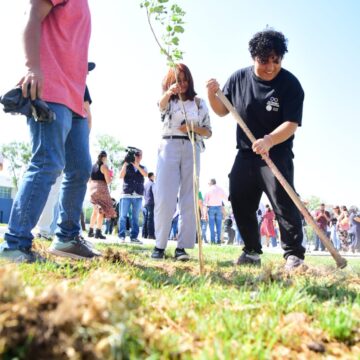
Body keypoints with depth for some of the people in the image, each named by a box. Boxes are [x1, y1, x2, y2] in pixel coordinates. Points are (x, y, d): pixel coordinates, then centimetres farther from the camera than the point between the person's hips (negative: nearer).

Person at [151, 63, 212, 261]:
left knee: (189, 199, -2)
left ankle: (182, 246, 1)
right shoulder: (168, 100, 11)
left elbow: (208, 132, 13)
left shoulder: (199, 103, 14)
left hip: (191, 149, 2)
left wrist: (194, 127, -7)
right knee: (164, 198, -7)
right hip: (169, 147, -1)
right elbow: (161, 104, -16)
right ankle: (159, 245, 1)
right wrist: (169, 92, -38)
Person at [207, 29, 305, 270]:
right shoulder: (239, 78, 0)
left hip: (277, 154, -4)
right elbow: (223, 111, 9)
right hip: (245, 154, 5)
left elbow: (291, 123, -20)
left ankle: (294, 254, -3)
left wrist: (269, 141, -38)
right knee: (240, 203, 6)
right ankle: (252, 252, 20)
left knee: (283, 202, -15)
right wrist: (212, 94, -12)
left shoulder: (290, 84, -13)